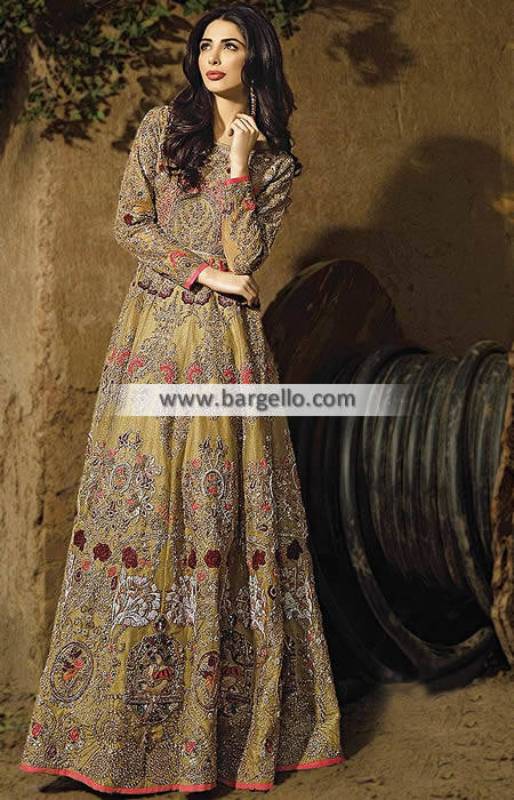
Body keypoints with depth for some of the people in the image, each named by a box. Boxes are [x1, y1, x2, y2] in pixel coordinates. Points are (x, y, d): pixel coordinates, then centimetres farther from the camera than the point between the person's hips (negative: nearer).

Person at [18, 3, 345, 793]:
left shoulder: (275, 163, 8)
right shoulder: (162, 127, 9)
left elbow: (245, 254, -5)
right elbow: (128, 223, 2)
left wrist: (240, 165, -8)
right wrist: (202, 273, -7)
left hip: (226, 343, 0)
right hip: (155, 334, 0)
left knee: (223, 504, -2)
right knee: (143, 500, -3)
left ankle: (228, 717, 5)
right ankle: (123, 720, 3)